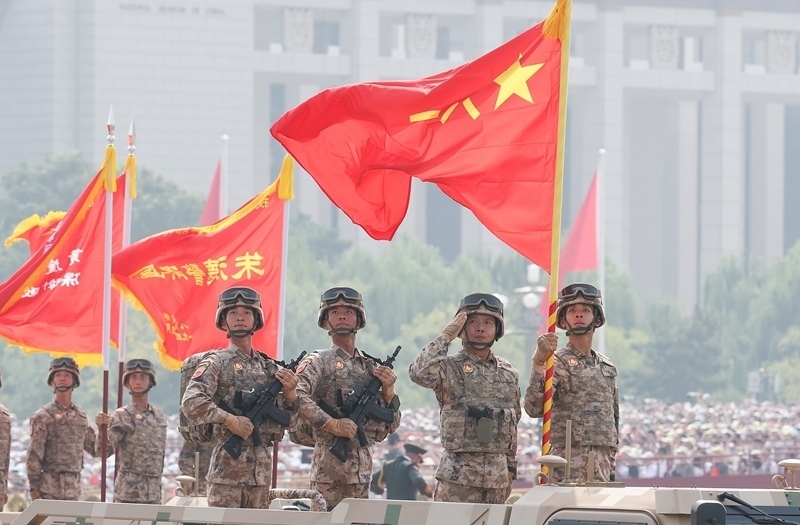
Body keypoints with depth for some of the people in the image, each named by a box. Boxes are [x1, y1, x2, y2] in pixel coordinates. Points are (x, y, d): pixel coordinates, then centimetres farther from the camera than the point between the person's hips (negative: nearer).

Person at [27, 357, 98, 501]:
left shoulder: (81, 416, 13)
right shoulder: (43, 417, -2)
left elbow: (95, 449, 18)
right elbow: (34, 457, -5)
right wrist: (34, 490, -10)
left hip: (74, 491, 5)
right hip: (50, 491, -5)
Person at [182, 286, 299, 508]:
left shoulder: (269, 367, 16)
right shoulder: (217, 362, -1)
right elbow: (191, 403, -15)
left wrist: (289, 392, -2)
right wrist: (230, 420, -22)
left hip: (261, 471, 6)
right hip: (227, 466, -6)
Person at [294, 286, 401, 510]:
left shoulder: (371, 368, 16)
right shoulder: (319, 362, 0)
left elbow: (390, 426, 17)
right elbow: (296, 397, -19)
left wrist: (388, 390, 1)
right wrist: (332, 424, -21)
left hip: (362, 469, 6)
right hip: (329, 465, -6)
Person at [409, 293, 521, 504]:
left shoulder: (509, 374, 14)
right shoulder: (449, 368, -1)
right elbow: (419, 374, -24)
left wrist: (511, 470, 18)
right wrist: (446, 337, -15)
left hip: (497, 476, 5)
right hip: (458, 475, -5)